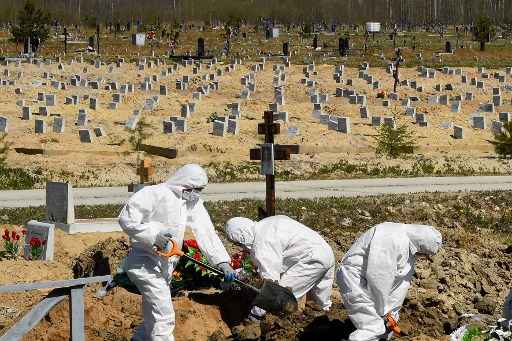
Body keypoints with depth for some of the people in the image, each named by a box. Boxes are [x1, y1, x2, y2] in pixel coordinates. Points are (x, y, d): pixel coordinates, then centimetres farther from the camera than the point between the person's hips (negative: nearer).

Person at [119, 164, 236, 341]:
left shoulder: (194, 202, 4)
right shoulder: (154, 194, -18)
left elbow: (206, 232, -3)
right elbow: (126, 220, -19)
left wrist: (222, 261, -13)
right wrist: (154, 234, -28)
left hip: (165, 266, 8)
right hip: (145, 263, -8)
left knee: (153, 316, 20)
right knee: (163, 317, -12)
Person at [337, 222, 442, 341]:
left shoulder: (409, 247, 2)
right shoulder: (391, 238, -29)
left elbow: (403, 279, 6)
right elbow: (377, 277, -29)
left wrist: (391, 309, 1)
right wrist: (383, 310, -19)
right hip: (355, 277, -10)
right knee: (373, 328, -15)